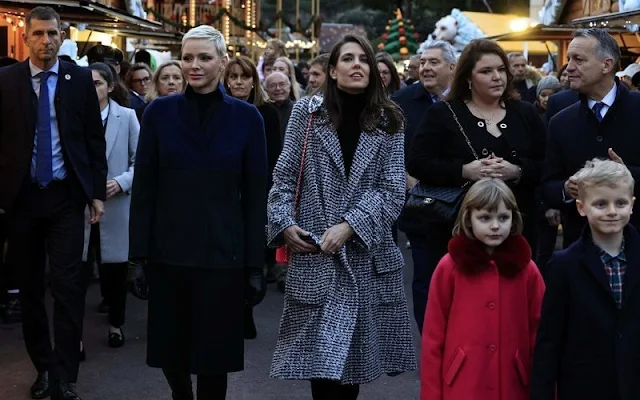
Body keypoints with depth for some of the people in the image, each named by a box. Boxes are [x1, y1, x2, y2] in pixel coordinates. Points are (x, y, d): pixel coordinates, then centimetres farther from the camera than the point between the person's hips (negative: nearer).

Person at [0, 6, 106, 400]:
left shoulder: (80, 79, 1)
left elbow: (95, 139, 4)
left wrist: (97, 192, 0)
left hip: (66, 196, -1)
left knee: (68, 287, -5)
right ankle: (43, 366, 25)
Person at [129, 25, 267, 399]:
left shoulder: (246, 117, -2)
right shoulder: (159, 112, 0)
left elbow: (256, 195, -2)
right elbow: (144, 186, 0)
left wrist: (256, 262, -4)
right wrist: (140, 251, -5)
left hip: (222, 254, -1)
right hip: (169, 252, 2)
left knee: (214, 351, 6)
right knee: (170, 346, 13)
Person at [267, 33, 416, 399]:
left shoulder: (388, 121, 4)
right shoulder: (307, 112, 3)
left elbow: (393, 190, -4)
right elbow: (284, 177, 5)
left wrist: (349, 226, -15)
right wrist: (285, 224, -9)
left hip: (368, 253, 1)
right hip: (314, 252, -1)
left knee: (356, 354, 6)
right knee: (321, 356, -5)